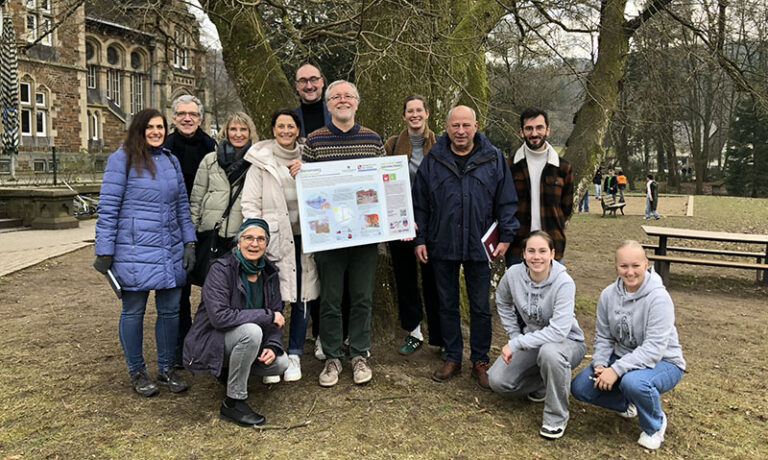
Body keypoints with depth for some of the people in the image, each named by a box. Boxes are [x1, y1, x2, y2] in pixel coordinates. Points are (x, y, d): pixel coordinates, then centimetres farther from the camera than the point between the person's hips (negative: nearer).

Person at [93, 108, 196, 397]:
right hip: (134, 251, -5)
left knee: (170, 310, 9)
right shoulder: (122, 159, -4)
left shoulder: (171, 160, 13)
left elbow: (182, 205, 16)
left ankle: (166, 369, 24)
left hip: (170, 250, 5)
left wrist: (189, 242, 9)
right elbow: (108, 207, -6)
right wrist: (104, 252, -9)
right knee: (133, 311, 6)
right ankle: (137, 372, 23)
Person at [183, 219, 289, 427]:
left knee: (280, 363, -16)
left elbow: (276, 318, 4)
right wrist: (266, 316, -27)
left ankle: (230, 370, 14)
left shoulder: (269, 273, 0)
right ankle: (233, 402, -17)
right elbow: (219, 317, -30)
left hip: (241, 339, 6)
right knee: (251, 331, -34)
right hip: (210, 342, -6)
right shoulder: (221, 269, -18)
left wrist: (273, 346, -15)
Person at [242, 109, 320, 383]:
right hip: (274, 238, -3)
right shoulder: (261, 162, 4)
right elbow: (250, 204, 0)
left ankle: (294, 355, 20)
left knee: (303, 298, 6)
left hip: (303, 237, 3)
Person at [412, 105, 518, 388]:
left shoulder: (493, 159, 1)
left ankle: (480, 362, 23)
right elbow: (419, 204, 5)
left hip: (479, 246, -1)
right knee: (447, 305, 11)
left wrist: (505, 237, -1)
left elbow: (506, 202, 4)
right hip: (442, 246, 1)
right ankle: (452, 359, 26)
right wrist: (419, 239, 1)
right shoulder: (433, 160, 3)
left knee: (480, 307, 8)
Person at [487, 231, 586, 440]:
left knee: (549, 352, -40)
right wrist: (514, 335, 1)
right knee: (497, 381, -13)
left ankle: (556, 416, -16)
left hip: (566, 342, -4)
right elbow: (503, 303, 9)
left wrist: (516, 343, -33)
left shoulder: (564, 283, -26)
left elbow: (558, 332, -34)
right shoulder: (513, 274, -13)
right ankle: (543, 384, 17)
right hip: (532, 340, 5)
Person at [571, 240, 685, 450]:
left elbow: (654, 348, -28)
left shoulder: (658, 297, -23)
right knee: (580, 387, -11)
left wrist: (617, 369, -33)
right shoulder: (609, 294, -5)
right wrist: (600, 364, -17)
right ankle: (626, 405, 19)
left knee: (633, 382, -39)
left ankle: (655, 425, -4)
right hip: (623, 358, 6)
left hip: (663, 362, -5)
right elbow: (603, 336, 1)